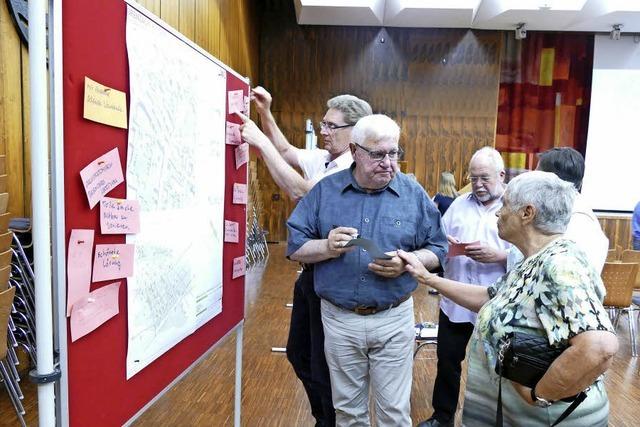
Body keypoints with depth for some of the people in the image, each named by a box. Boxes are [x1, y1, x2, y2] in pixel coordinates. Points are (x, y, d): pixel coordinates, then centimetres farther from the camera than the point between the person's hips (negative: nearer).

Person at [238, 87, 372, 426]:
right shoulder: (321, 159, 5)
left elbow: (299, 191, -29)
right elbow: (286, 151, 22)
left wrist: (262, 143, -25)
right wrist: (265, 114, 10)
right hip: (311, 270, 9)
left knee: (324, 364, 7)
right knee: (298, 353, 22)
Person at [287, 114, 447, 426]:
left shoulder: (414, 194, -2)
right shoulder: (325, 190, -2)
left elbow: (437, 250, 2)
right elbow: (295, 247, -1)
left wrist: (406, 262, -17)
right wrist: (327, 247, -21)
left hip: (394, 319, 0)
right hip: (339, 319, 1)